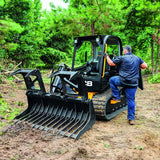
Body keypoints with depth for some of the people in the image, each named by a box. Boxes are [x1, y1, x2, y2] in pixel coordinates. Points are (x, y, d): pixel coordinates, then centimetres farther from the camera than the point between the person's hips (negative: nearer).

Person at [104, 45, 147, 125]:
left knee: (111, 80, 23)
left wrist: (107, 56, 18)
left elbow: (111, 63, 2)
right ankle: (131, 119, 15)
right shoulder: (137, 58, 10)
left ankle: (117, 98, 19)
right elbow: (145, 66, 10)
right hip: (133, 83, 4)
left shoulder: (122, 58, -4)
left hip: (123, 81, -4)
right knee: (131, 100, 12)